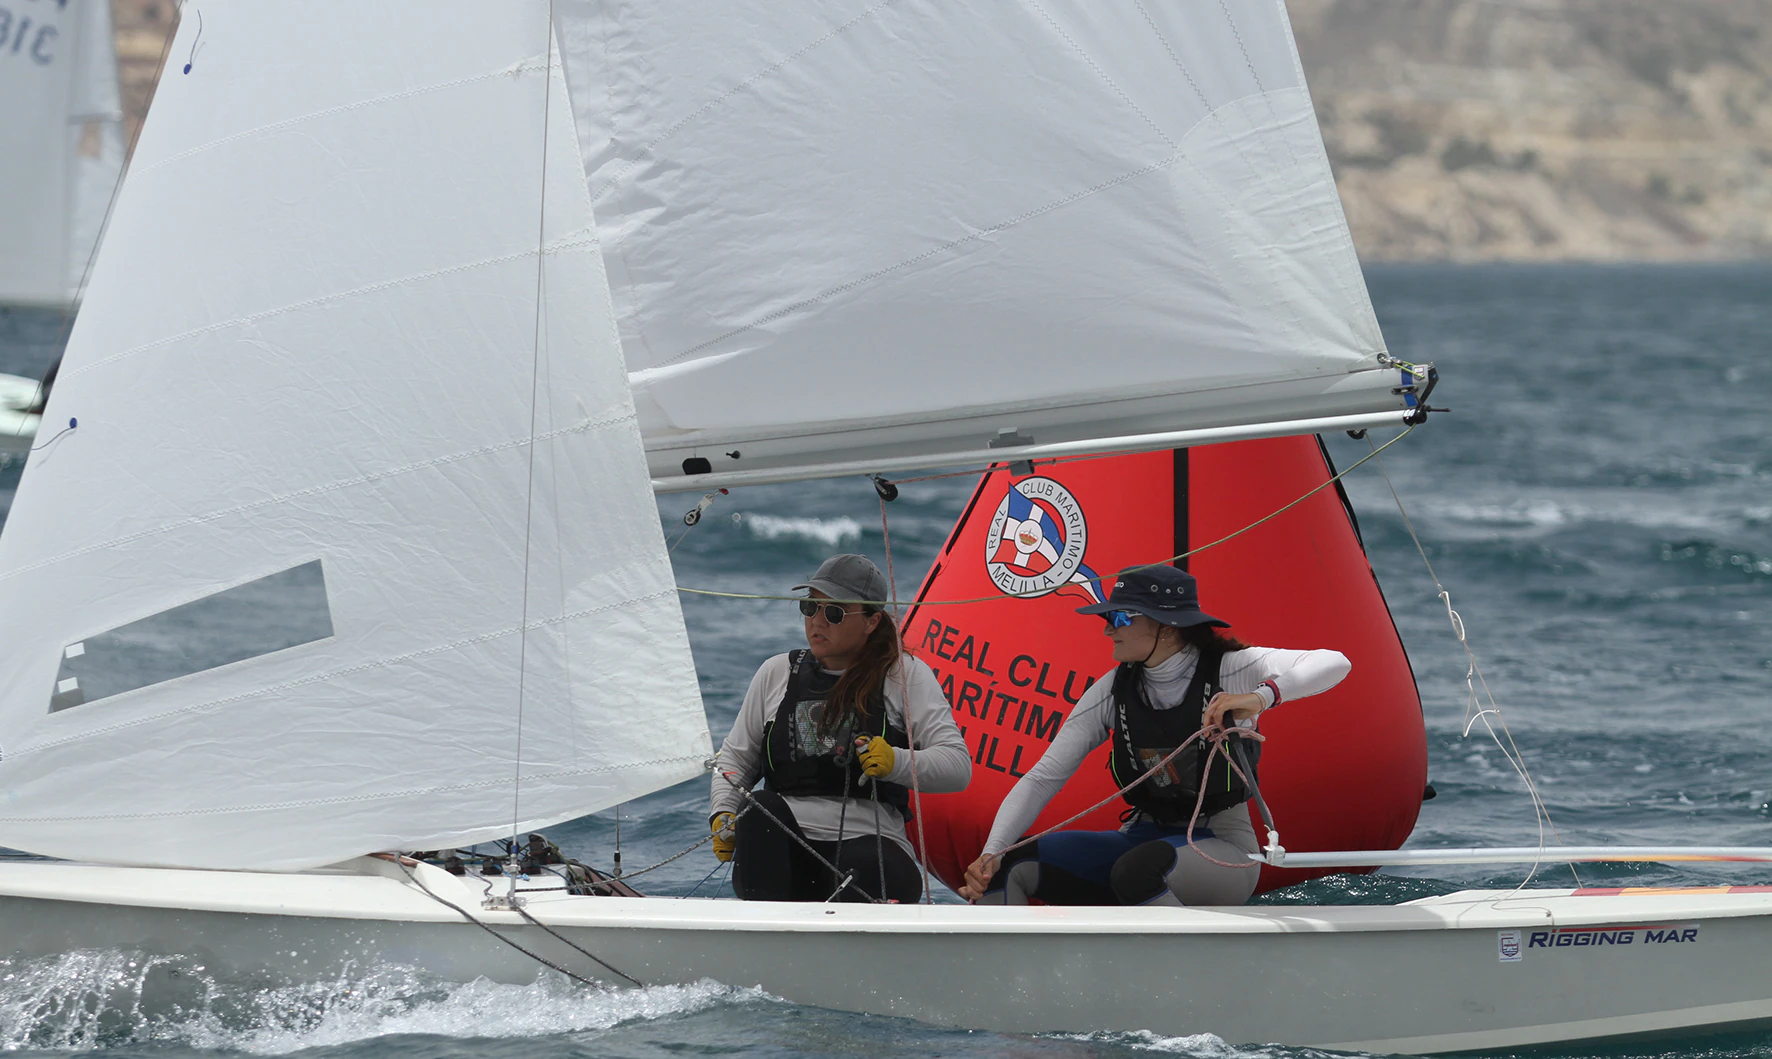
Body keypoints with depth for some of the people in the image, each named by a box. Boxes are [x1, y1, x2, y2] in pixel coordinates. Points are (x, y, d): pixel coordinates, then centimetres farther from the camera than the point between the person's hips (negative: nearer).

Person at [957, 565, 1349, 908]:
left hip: (1222, 852, -5)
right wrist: (990, 854, -12)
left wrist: (1261, 697, -42)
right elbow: (1044, 777, 1)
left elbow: (1334, 664, -24)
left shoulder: (1229, 670, -11)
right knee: (1009, 866, -14)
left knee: (1137, 871, -38)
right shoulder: (1114, 691, 2)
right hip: (1143, 838, 5)